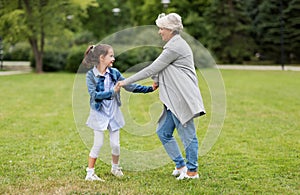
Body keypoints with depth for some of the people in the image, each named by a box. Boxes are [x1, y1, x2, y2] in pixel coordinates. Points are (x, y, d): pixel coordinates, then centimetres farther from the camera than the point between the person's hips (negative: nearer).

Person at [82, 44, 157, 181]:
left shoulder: (114, 73, 0)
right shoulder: (91, 75, -10)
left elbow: (130, 86, 1)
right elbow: (94, 94, -20)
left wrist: (150, 88, -4)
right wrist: (112, 92, -27)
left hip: (114, 112, 4)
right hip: (99, 113, -4)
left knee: (115, 144, 7)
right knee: (98, 144, -3)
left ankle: (115, 167, 31)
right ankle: (90, 173, 10)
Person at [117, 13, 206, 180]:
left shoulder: (175, 47, -14)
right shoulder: (175, 44, 19)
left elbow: (152, 69, -14)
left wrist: (126, 82, -10)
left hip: (182, 97, -11)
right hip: (173, 100, 11)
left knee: (187, 134, -1)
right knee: (163, 132, 11)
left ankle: (192, 171, 10)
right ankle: (181, 165, 19)